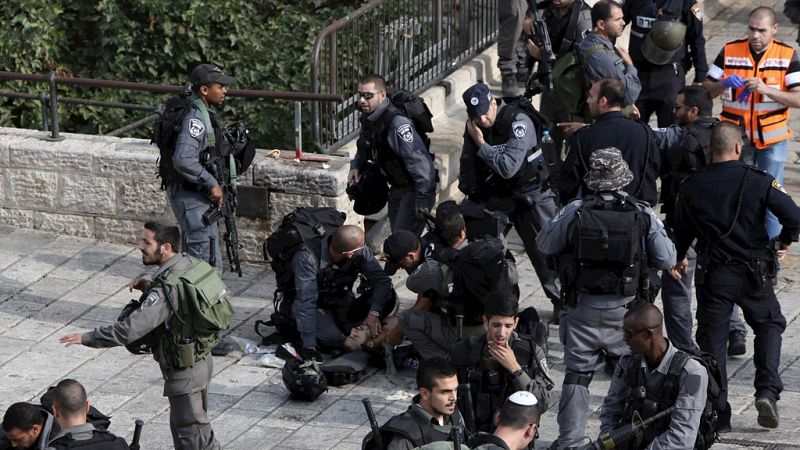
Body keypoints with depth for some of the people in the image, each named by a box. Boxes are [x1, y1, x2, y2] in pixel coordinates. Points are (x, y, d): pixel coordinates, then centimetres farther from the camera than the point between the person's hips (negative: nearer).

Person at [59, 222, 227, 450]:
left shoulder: (167, 288, -29)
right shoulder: (192, 264, -4)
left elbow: (131, 329, -33)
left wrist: (87, 338, -25)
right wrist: (150, 288, 0)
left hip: (184, 371, -9)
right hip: (201, 360, 9)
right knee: (198, 421, 24)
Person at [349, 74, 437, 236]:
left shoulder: (397, 123, -28)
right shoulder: (368, 119, 2)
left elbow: (419, 161, -32)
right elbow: (364, 147, 24)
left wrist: (423, 200, -32)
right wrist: (355, 166, 4)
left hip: (415, 188, -10)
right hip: (397, 186, 10)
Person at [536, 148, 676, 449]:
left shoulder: (574, 212, -9)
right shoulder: (643, 215, -8)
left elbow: (545, 244, 3)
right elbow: (667, 260, -4)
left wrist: (559, 220, 19)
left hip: (582, 310, 0)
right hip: (626, 311, 0)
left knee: (577, 375, 9)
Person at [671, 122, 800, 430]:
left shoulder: (692, 187, -3)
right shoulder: (758, 181, -9)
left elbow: (681, 230, 10)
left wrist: (679, 259, 30)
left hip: (712, 274, 1)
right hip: (754, 272, -1)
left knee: (712, 339, 9)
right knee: (769, 324, 19)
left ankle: (717, 413, 8)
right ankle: (767, 391, 0)